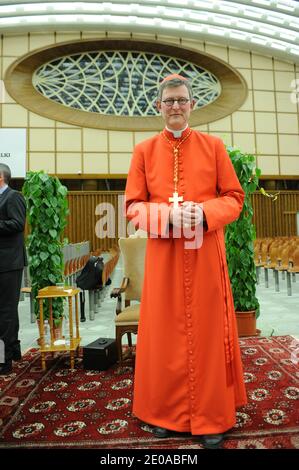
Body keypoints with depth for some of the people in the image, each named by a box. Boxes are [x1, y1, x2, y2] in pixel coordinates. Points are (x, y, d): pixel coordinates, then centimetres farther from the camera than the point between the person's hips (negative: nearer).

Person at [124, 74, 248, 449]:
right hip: (163, 255, 1)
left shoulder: (213, 146, 7)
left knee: (207, 330, 6)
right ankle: (166, 412, 29)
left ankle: (211, 417, 26)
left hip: (205, 253, 0)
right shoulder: (144, 151, 7)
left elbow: (234, 198, 5)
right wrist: (167, 215, -16)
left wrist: (204, 213, -15)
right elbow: (133, 205, 3)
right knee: (165, 332, 7)